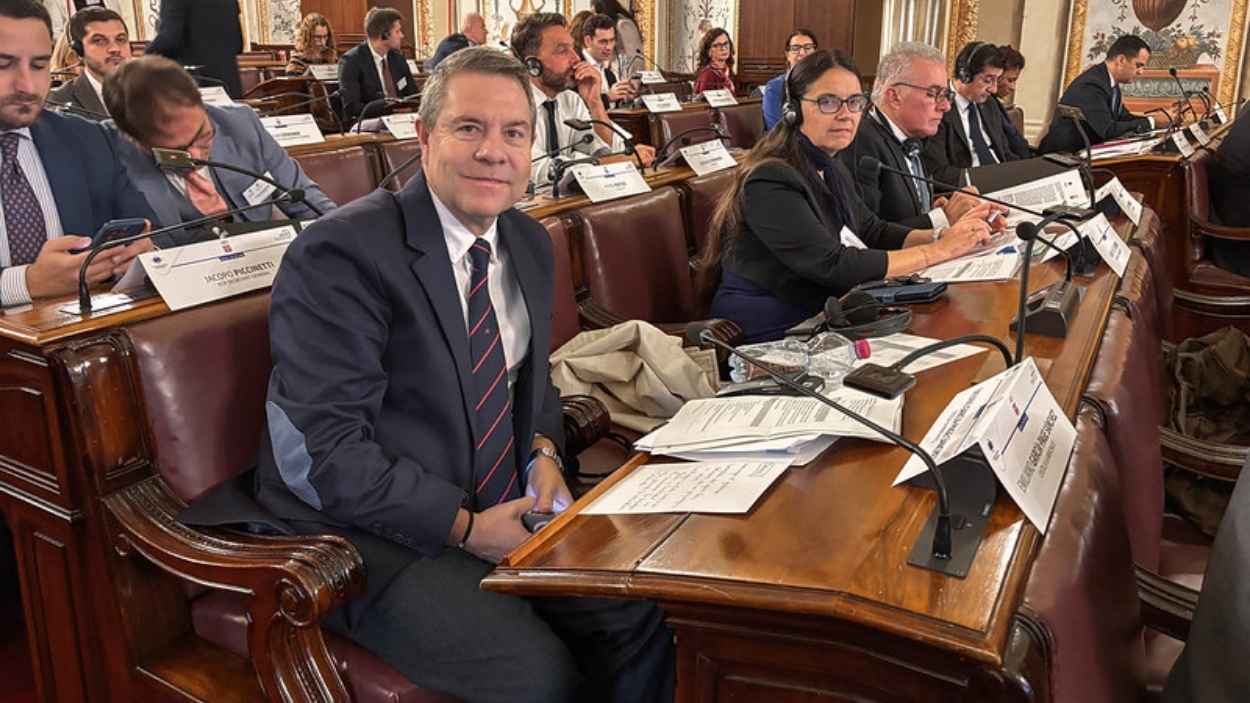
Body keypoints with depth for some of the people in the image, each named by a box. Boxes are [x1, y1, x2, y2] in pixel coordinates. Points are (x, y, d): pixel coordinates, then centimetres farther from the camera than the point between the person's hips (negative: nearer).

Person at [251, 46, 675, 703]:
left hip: (502, 507, 7)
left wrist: (543, 451, -1)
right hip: (373, 534, -6)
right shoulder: (340, 253, -18)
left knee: (644, 618, -4)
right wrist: (465, 526, -20)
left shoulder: (530, 244, 6)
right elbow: (320, 453, -22)